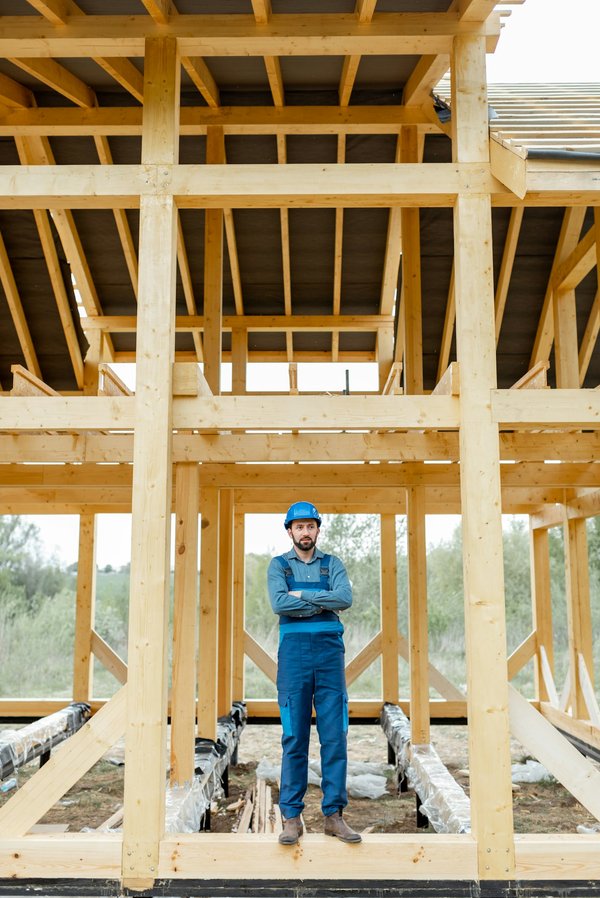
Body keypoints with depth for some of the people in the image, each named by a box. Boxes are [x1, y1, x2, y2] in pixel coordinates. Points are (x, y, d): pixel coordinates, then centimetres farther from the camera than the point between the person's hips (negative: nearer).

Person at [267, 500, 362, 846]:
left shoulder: (332, 563, 11)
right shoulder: (279, 565, 8)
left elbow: (346, 598, -8)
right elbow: (279, 604, -11)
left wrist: (302, 595, -9)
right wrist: (323, 603, -7)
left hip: (330, 651, 2)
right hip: (294, 652, -1)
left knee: (335, 736, 1)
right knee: (294, 738, 1)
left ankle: (334, 815, 10)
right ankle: (292, 817, 8)